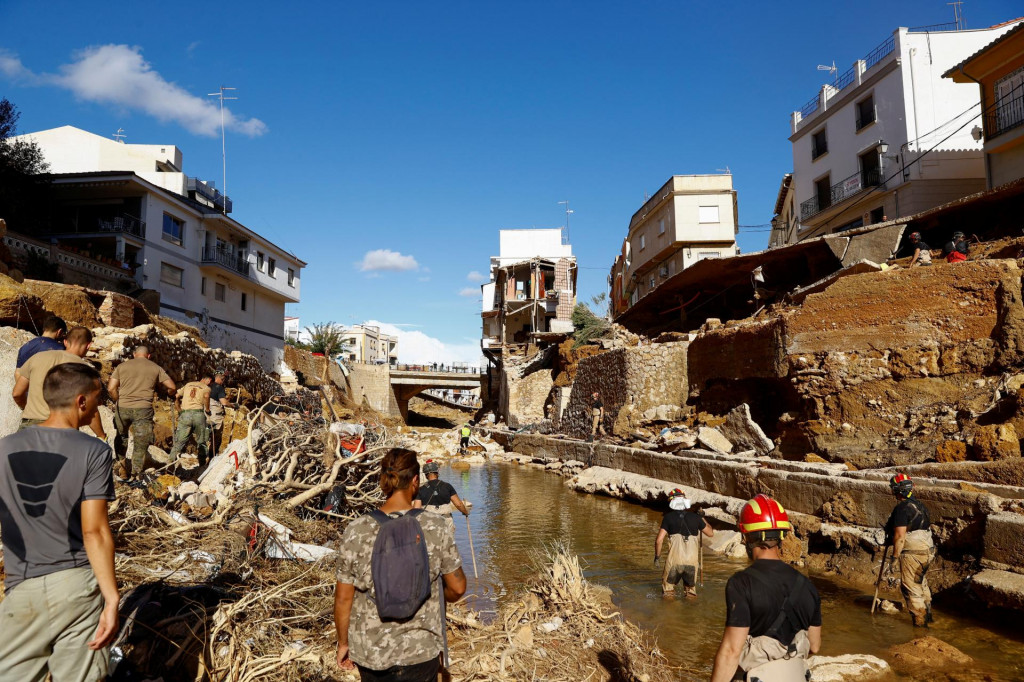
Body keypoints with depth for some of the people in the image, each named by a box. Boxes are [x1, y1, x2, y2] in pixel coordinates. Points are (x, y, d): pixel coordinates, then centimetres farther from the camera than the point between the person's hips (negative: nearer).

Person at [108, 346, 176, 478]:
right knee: (141, 444, 3)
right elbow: (172, 387, 5)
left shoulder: (122, 366, 10)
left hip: (122, 408, 2)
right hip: (143, 410, -2)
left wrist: (119, 401, 18)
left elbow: (111, 388, 2)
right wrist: (168, 394, 27)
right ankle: (135, 474, 1)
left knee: (121, 437, 26)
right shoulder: (156, 368, 7)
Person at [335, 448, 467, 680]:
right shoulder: (435, 528, -14)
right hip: (419, 651, -1)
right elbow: (457, 588, -5)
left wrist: (343, 643, 10)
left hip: (369, 651, 2)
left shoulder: (356, 531, -13)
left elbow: (343, 598, -5)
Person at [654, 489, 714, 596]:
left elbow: (659, 540, -3)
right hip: (692, 561, 2)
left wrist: (657, 557, 11)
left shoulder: (668, 517, 1)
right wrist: (702, 518, 33)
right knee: (691, 587, 24)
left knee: (668, 588, 18)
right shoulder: (695, 517, 7)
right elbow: (710, 533, 21)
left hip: (674, 560, -2)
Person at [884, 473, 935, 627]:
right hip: (927, 551, 9)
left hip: (912, 554, -9)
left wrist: (895, 557, -16)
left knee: (911, 589, 2)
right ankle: (927, 615, 38)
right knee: (922, 584, 25)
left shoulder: (901, 508, -19)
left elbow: (900, 535, -23)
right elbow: (927, 527, 18)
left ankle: (920, 623, 8)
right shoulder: (920, 505, 8)